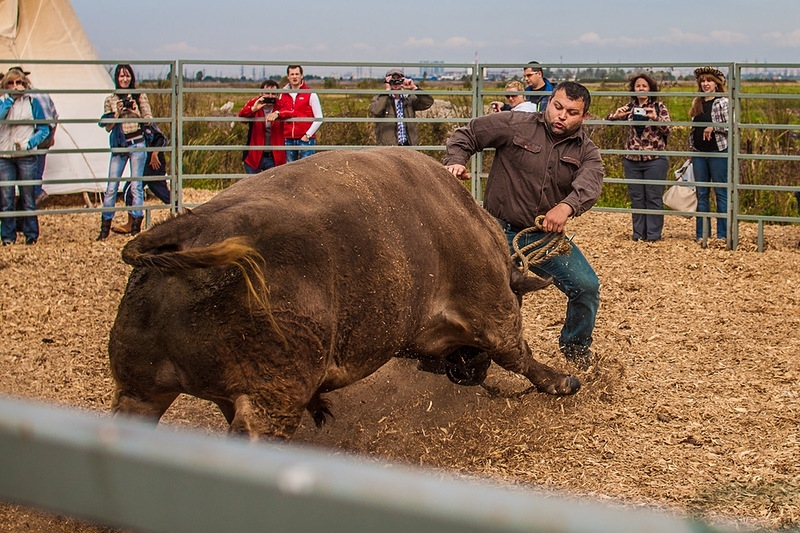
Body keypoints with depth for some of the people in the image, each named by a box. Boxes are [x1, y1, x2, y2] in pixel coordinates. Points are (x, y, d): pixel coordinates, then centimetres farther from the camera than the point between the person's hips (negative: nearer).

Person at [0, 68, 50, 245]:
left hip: (26, 156, -1)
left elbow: (44, 129, 5)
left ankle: (31, 235, 12)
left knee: (28, 198, 4)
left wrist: (28, 143, -9)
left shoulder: (32, 102, 5)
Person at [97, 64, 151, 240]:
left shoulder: (139, 96, 3)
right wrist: (117, 113, -9)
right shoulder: (110, 100, 8)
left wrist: (136, 112, -13)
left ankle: (136, 226, 5)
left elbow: (149, 120, 3)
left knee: (136, 186, 0)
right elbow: (108, 126, 6)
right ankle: (105, 228, 3)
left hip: (137, 144, -2)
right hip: (118, 145, 2)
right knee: (111, 187, 0)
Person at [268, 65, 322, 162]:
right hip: (288, 140, 4)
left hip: (305, 140, -4)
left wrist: (307, 135, -8)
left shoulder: (310, 95, 0)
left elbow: (319, 118, -2)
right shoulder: (283, 95, 12)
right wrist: (276, 114, -7)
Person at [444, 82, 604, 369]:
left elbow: (590, 182, -20)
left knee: (587, 286, -5)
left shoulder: (586, 150, 1)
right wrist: (455, 161, -22)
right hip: (501, 232, -3)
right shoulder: (515, 125, -6)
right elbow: (466, 135, 0)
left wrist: (567, 206, -41)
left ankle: (576, 348, 19)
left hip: (547, 236, 3)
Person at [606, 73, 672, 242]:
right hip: (632, 160, 3)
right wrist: (616, 115, -16)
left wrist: (655, 117, -24)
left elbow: (668, 129, -7)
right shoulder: (629, 107, 9)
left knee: (654, 198, -1)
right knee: (636, 199, 8)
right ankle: (638, 233, 15)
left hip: (655, 160, -3)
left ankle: (654, 234, 4)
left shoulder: (659, 107, 0)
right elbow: (608, 120, 7)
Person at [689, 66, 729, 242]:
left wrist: (713, 127, -21)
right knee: (701, 194, 9)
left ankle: (722, 234, 3)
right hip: (699, 152, 6)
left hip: (718, 151, -6)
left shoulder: (723, 102, -5)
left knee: (721, 193, -1)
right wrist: (691, 149, 17)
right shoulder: (697, 102, 12)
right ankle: (701, 233, 14)